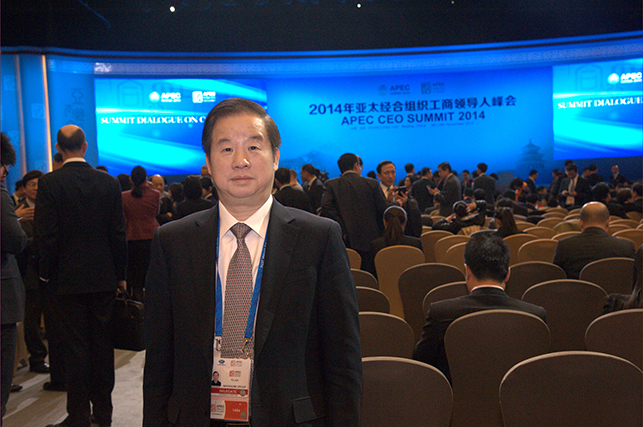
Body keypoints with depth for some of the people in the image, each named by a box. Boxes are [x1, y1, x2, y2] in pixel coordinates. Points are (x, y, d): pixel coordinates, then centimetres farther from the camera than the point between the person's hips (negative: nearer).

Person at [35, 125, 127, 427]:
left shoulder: (49, 183, -9)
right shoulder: (109, 183, -1)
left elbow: (46, 235, -10)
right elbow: (118, 234, 1)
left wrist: (46, 275, 1)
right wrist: (120, 274, 9)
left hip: (67, 279, -2)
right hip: (103, 278, 3)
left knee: (75, 345, 5)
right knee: (102, 344, 12)